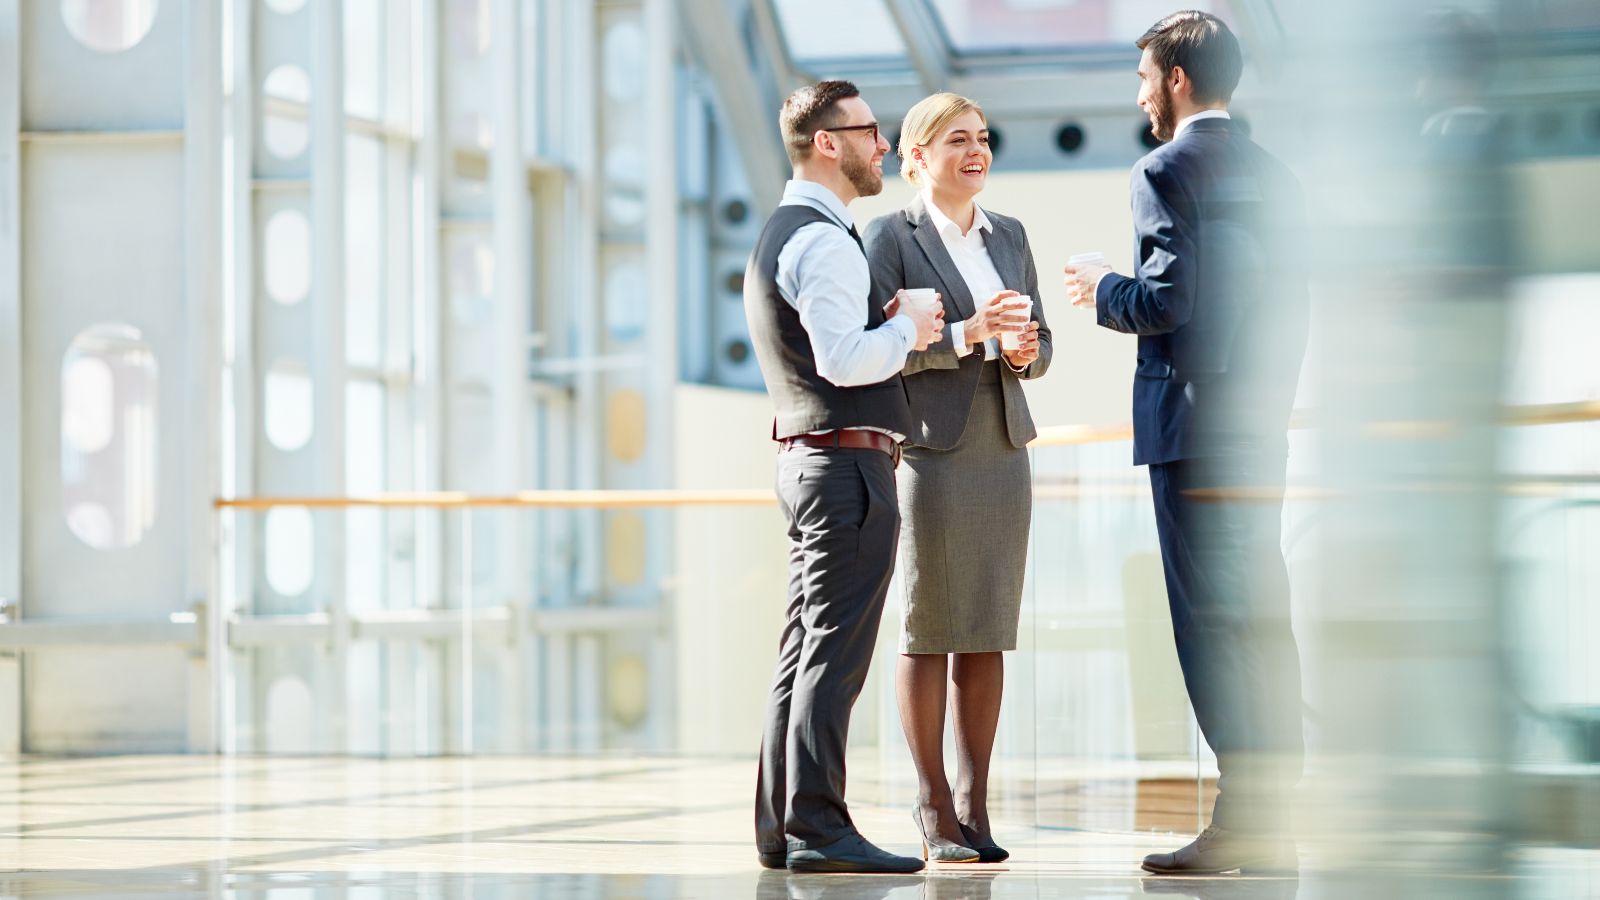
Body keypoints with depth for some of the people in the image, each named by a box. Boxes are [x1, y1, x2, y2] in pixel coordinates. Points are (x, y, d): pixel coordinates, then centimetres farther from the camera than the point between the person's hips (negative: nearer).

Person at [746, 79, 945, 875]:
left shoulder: (779, 235, 19)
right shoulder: (823, 240, -13)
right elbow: (844, 359, -24)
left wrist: (892, 327, 11)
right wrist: (907, 330, -8)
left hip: (806, 460, 10)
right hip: (849, 464, -10)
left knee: (806, 648, 10)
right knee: (835, 651, -11)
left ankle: (781, 826, 12)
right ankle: (817, 828, -12)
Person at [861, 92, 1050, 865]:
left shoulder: (1009, 236, 14)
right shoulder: (889, 237, -2)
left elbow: (1038, 346, 15)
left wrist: (1027, 352, -9)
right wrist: (964, 335, -21)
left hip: (1002, 452, 5)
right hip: (930, 452, -5)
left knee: (988, 633, 5)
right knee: (928, 632, -1)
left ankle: (975, 808, 10)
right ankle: (933, 810, 5)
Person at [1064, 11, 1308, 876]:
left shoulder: (1167, 171, -9)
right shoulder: (1273, 177, 15)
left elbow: (1167, 298, -17)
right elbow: (1287, 308, 16)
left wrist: (1103, 292, 0)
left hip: (1191, 423, -8)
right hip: (1262, 426, 8)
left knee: (1210, 617, -7)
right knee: (1261, 615, 8)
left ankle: (1238, 815, -9)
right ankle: (1271, 818, 10)